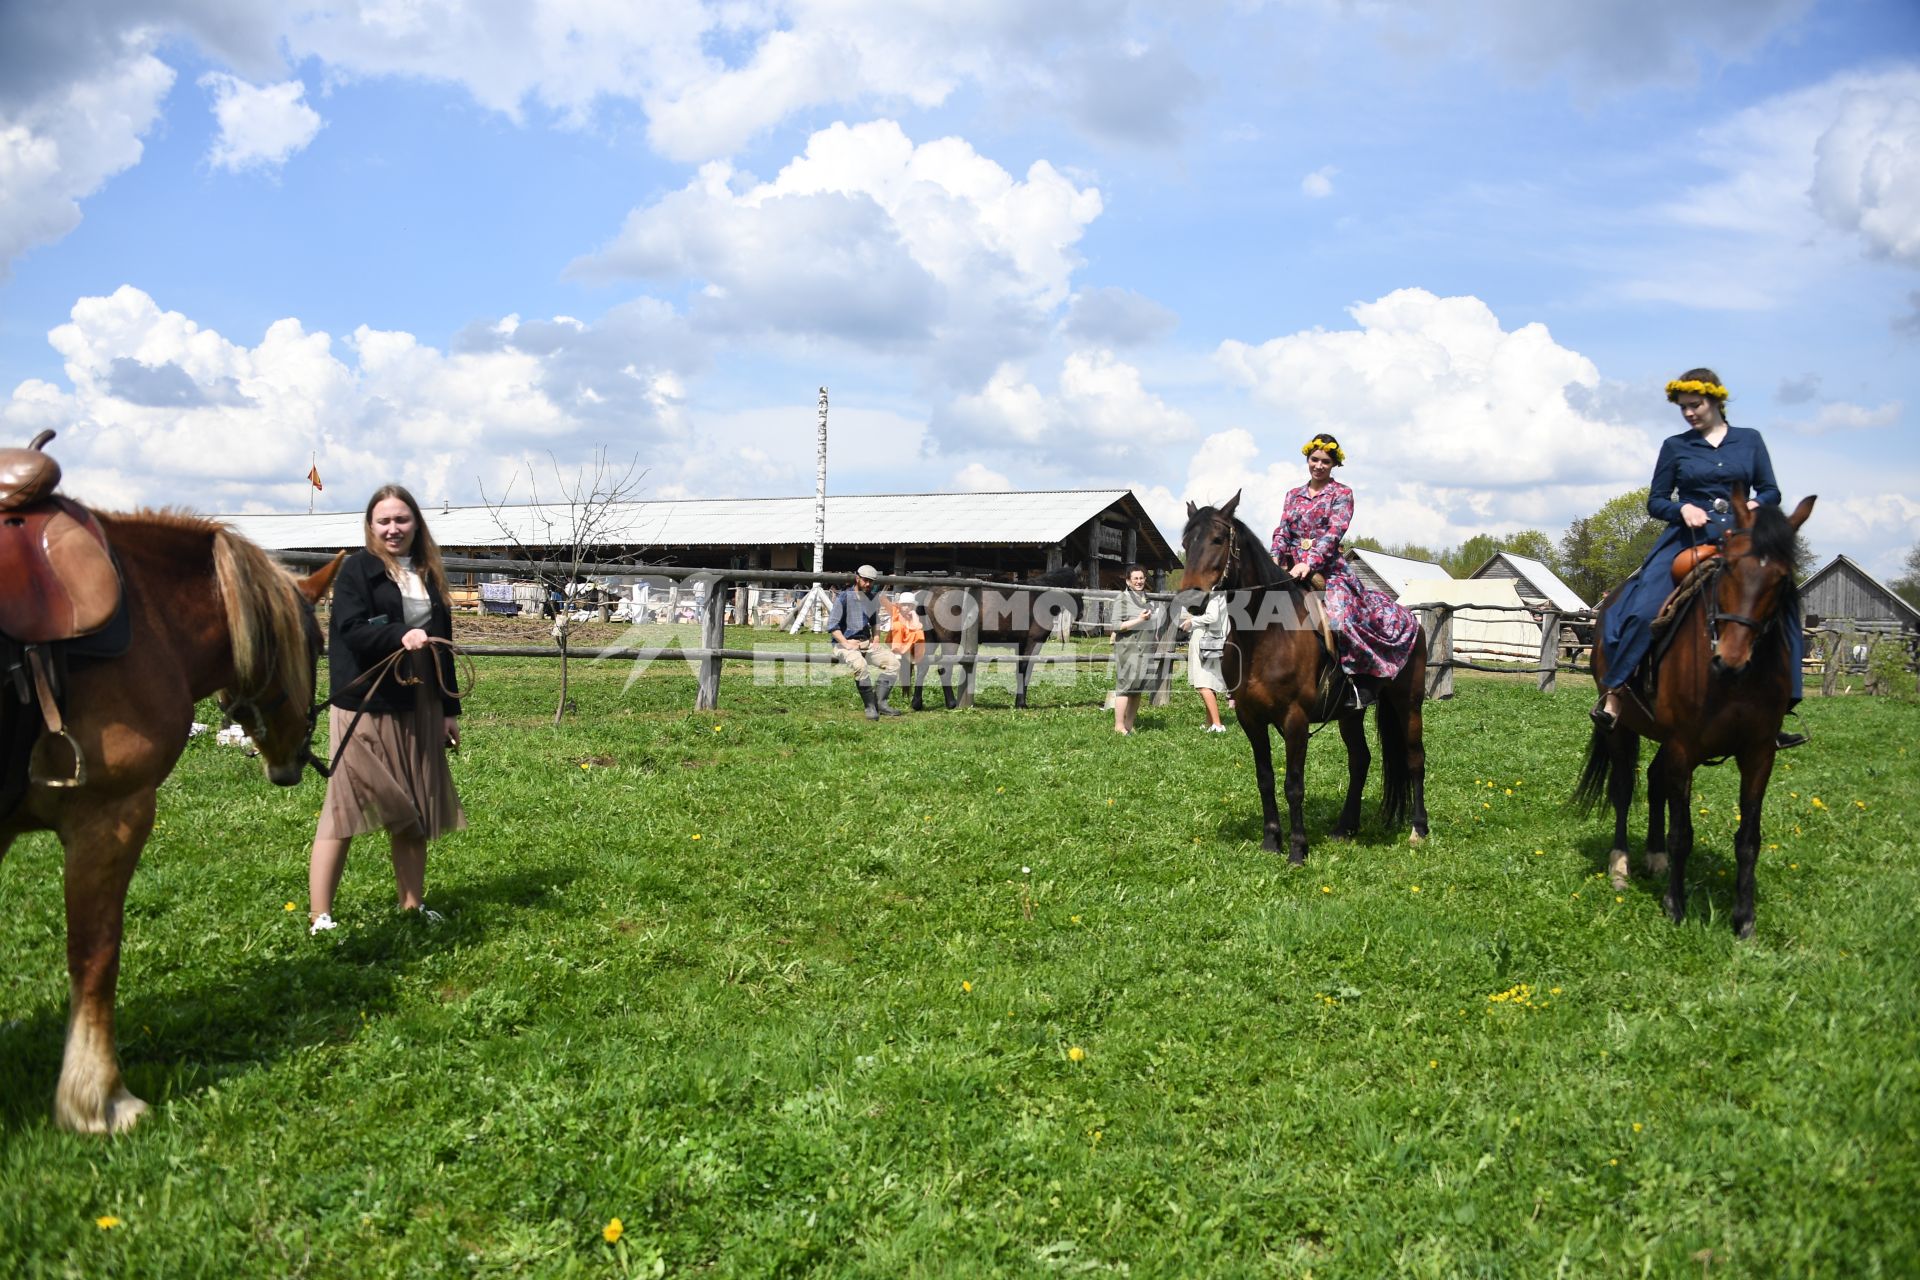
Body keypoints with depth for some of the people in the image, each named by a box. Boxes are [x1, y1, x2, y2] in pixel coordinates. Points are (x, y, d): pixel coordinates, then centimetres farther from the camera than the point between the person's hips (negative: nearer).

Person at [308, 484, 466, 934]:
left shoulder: (430, 574, 13)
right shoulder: (357, 569, -4)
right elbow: (350, 629, -16)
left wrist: (449, 709, 14)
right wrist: (400, 636, -33)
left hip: (418, 707, 6)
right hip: (365, 704, -6)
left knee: (414, 811, 11)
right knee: (346, 805, -4)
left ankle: (413, 905, 23)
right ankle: (320, 916, 2)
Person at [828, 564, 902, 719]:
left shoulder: (872, 597, 14)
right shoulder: (844, 597, -5)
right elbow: (832, 626, -9)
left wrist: (876, 640, 13)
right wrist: (846, 644, -19)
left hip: (867, 643, 7)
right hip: (844, 644, -7)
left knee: (893, 662, -14)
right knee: (860, 664, -37)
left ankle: (880, 702, -15)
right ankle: (870, 705, -29)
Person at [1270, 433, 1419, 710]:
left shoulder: (1342, 494, 4)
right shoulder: (1294, 495, 19)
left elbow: (1334, 532, -9)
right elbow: (1282, 531, 10)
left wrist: (1310, 563, -24)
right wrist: (1275, 560, -11)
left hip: (1330, 570, -5)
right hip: (1293, 572, 5)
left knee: (1339, 617, -29)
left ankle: (1358, 681, -22)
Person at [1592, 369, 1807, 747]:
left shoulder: (1750, 440, 13)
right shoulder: (1675, 446, 9)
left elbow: (1771, 490, 11)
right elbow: (1655, 502, 8)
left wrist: (1755, 504, -11)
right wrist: (1683, 508, -12)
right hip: (1688, 538, -2)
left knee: (1781, 600, -15)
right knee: (1643, 608, -25)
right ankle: (1613, 693, -23)